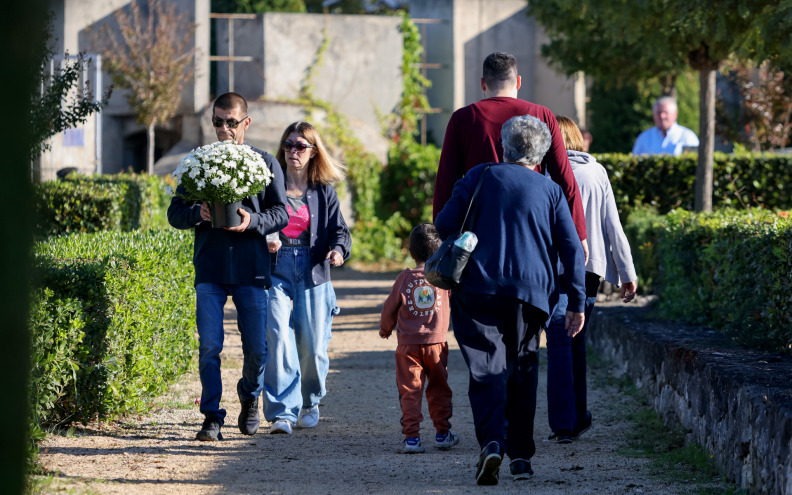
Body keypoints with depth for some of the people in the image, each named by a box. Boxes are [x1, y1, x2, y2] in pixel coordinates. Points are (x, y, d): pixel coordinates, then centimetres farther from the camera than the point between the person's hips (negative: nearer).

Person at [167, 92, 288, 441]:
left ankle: (249, 397, 32)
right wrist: (198, 213, -14)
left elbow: (281, 213, 3)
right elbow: (175, 213, 8)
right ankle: (212, 417, 0)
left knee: (256, 349, 4)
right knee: (209, 347, -7)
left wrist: (252, 221, -16)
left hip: (251, 269, 0)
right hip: (210, 270, 0)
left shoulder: (265, 163, 6)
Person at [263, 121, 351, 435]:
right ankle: (282, 412, -14)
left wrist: (338, 250, -16)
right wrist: (264, 243, -13)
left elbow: (338, 229, 5)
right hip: (276, 270, -1)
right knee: (278, 338, -16)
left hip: (312, 273, 1)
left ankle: (310, 402, 30)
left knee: (312, 346, 3)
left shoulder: (323, 191, 9)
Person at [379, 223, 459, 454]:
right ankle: (442, 433, 21)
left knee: (410, 390, 1)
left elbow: (390, 309, 2)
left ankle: (411, 436, -6)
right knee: (439, 389, 15)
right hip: (436, 342, 1)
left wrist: (385, 329, 21)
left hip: (408, 344, -1)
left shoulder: (404, 278, -4)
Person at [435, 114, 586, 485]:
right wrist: (576, 302, 9)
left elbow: (444, 225, 3)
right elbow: (571, 248, 6)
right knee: (522, 371, 13)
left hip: (479, 289, -1)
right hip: (530, 293, 2)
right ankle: (521, 455, 11)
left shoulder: (480, 177, 8)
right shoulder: (551, 190, 11)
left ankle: (492, 441, -27)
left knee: (487, 368, -5)